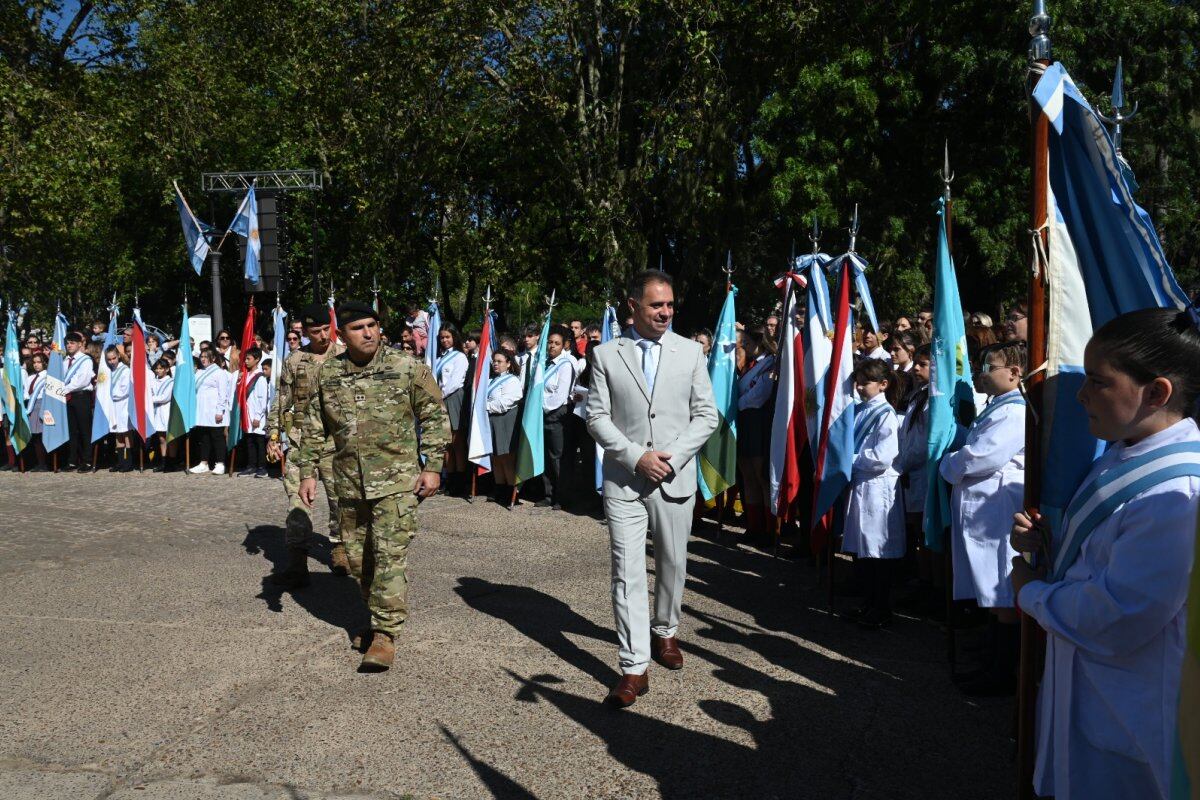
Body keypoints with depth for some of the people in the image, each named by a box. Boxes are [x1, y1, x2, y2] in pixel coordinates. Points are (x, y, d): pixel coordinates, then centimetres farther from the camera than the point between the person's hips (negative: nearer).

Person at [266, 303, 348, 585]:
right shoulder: (294, 360, 8)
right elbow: (281, 401, 11)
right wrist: (272, 435, 4)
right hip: (300, 439, 1)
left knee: (339, 496, 7)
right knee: (297, 499, -4)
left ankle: (339, 549, 27)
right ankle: (297, 564, -2)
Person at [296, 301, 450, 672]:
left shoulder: (407, 368, -5)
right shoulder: (327, 374, 5)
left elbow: (434, 417, -2)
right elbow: (314, 429, 13)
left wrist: (432, 466, -7)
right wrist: (308, 472, 8)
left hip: (396, 480, -4)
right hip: (349, 484, 5)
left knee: (390, 555, -8)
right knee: (358, 557, 13)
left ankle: (385, 633, 1)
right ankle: (378, 616, 33)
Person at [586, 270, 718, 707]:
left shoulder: (691, 352, 4)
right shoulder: (606, 354, 1)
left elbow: (706, 414, 3)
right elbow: (597, 416, -1)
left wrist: (672, 457, -10)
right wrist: (636, 456, -13)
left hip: (675, 478, 2)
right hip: (623, 480, -1)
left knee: (673, 565, 14)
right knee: (627, 571, -3)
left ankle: (664, 631, 40)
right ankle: (634, 668, 3)